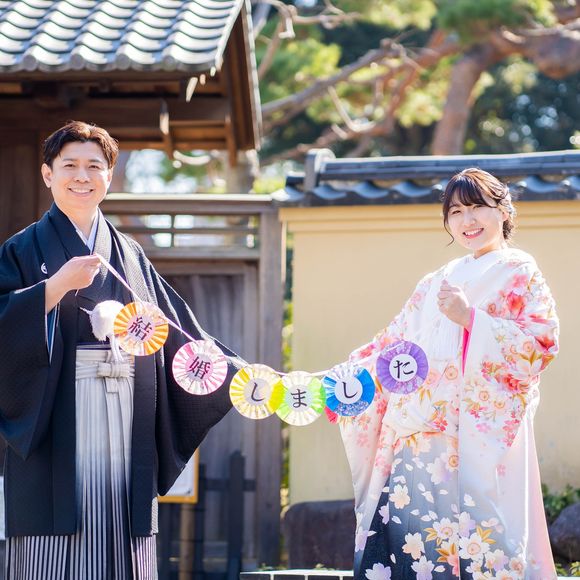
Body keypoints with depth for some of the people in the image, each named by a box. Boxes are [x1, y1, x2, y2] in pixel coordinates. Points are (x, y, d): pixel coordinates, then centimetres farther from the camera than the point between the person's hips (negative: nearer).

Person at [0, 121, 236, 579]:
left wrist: (241, 375, 11)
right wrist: (60, 284, -16)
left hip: (124, 438, 4)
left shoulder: (131, 256, 18)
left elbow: (181, 334, 17)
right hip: (57, 436, -4)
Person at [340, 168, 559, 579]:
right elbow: (393, 346, 20)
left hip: (484, 438, -5)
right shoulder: (436, 284, 23)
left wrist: (470, 319, -14)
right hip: (421, 440, 5)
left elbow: (541, 342, -7)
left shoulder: (521, 275, 6)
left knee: (476, 542, -13)